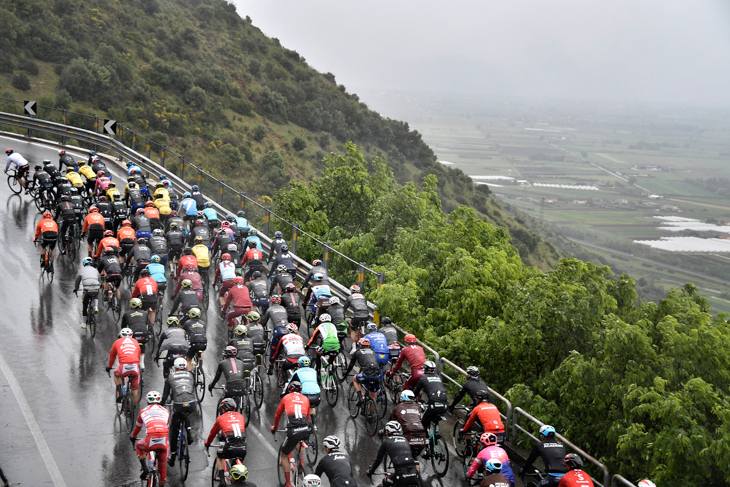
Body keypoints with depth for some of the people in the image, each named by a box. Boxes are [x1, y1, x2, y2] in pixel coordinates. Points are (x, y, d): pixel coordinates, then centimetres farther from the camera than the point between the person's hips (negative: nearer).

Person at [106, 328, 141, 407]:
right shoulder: (135, 342, 25)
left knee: (116, 374, 33)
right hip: (135, 366, 1)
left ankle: (119, 393, 17)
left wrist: (109, 367, 51)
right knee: (135, 389, 17)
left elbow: (112, 356, 34)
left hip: (124, 366, -1)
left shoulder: (117, 342, 21)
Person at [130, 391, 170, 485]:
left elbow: (137, 427, 37)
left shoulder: (143, 411, 21)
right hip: (164, 442, 2)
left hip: (151, 441, -2)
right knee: (163, 467, 22)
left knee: (139, 446, 32)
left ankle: (144, 469, 16)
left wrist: (133, 437, 57)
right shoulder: (166, 411, 26)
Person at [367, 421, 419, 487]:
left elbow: (378, 458, 22)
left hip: (401, 474, -3)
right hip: (414, 474, 3)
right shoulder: (405, 440, 25)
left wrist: (370, 471, 38)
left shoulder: (386, 441, 14)